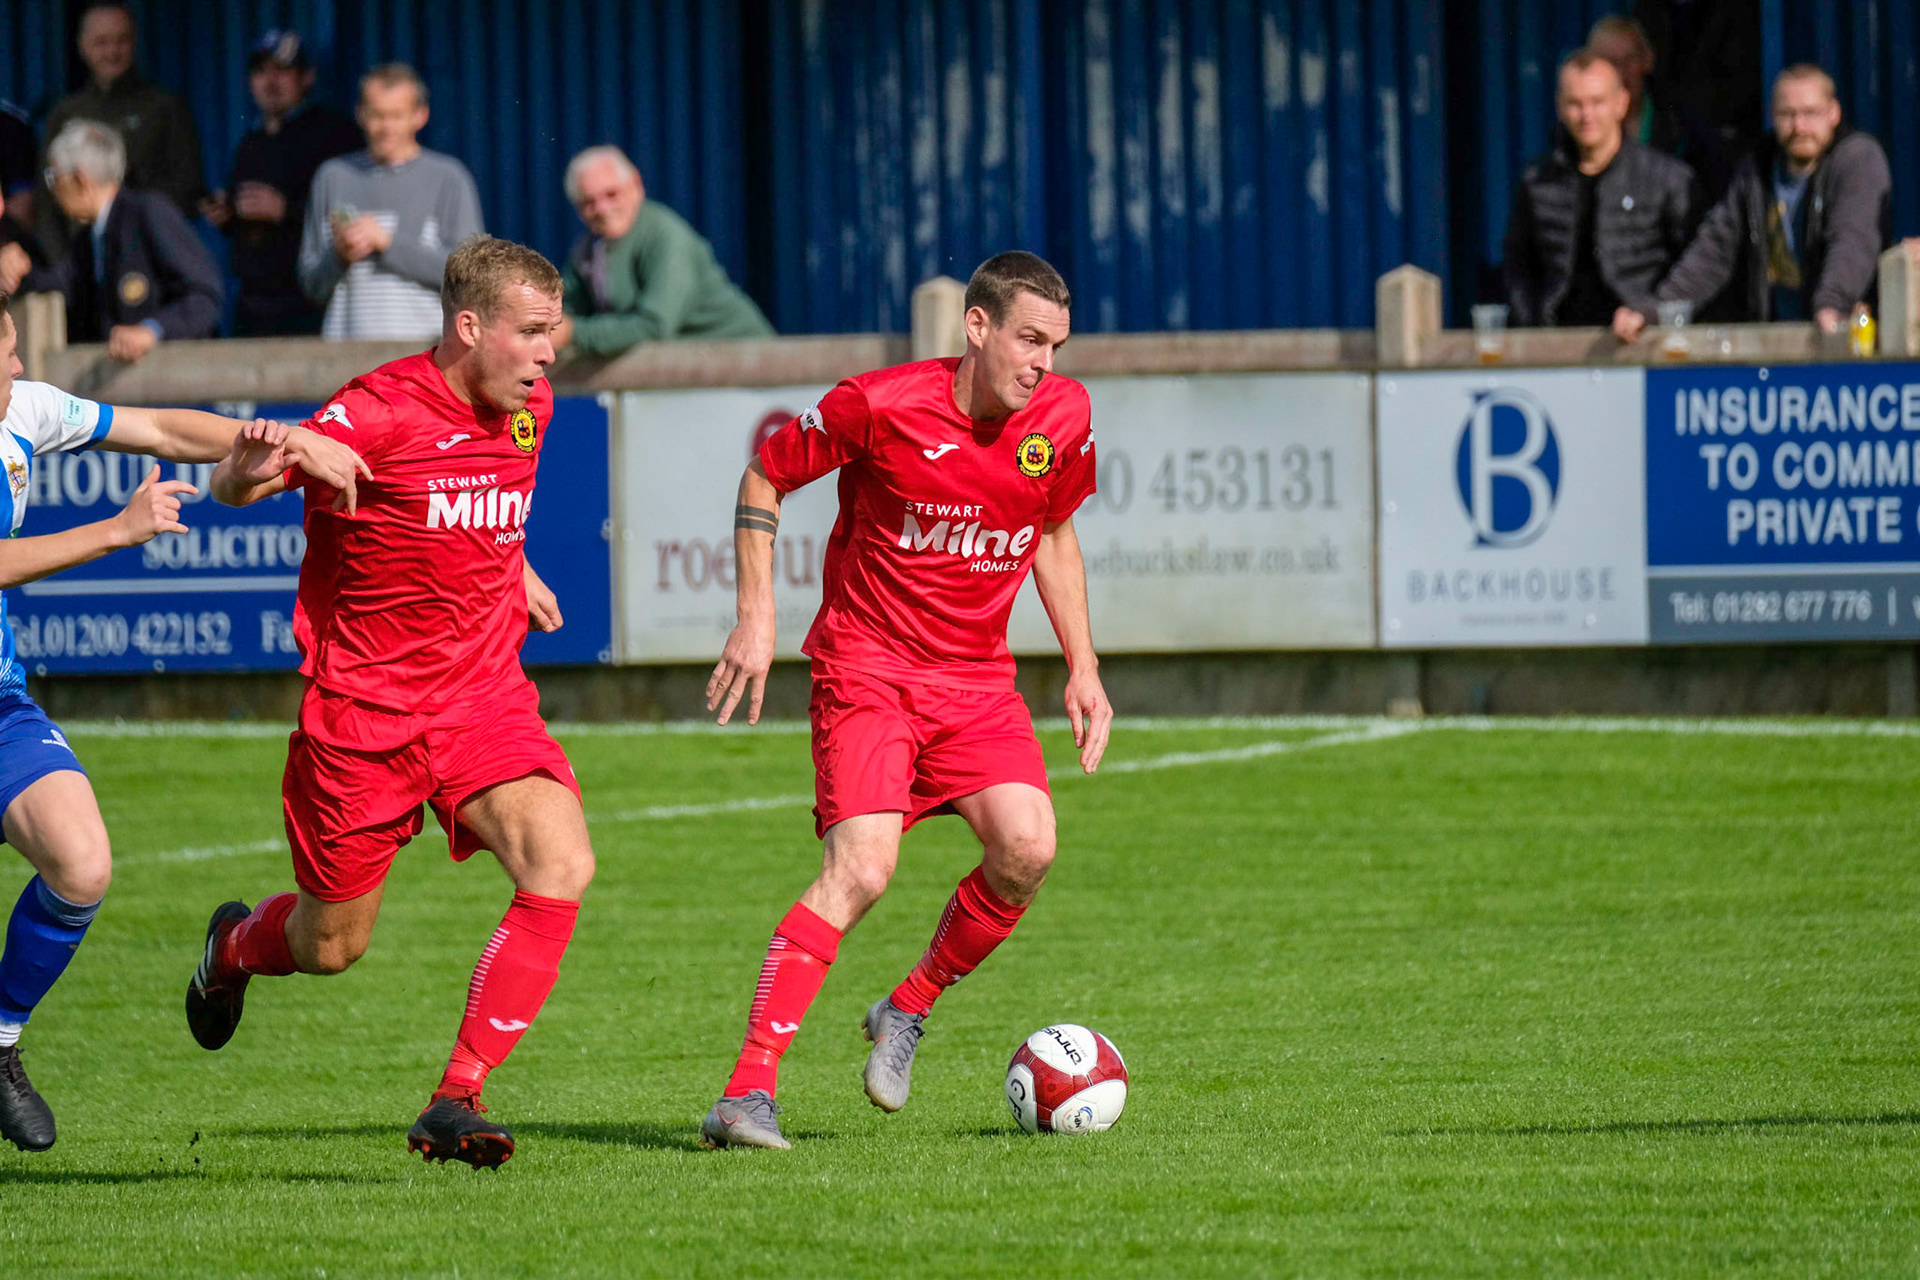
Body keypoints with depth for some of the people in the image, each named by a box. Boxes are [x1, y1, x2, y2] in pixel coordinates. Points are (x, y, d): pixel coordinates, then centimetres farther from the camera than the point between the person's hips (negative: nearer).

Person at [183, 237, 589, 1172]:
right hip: (362, 708, -5)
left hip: (484, 698, 5)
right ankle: (235, 946, 48)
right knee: (331, 946, 8)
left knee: (561, 865, -23)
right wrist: (254, 469, -45)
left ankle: (455, 1102, -19)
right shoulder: (378, 412, -18)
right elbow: (229, 484, -25)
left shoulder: (527, 407, 4)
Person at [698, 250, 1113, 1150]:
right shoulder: (882, 406, -15)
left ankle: (908, 1011, 9)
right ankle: (747, 1092, -22)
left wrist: (1082, 666, 12)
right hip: (867, 664, -5)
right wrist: (756, 617, -6)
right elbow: (765, 475, 0)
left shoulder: (1062, 418, -1)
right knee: (862, 867, -22)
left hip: (976, 678, 5)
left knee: (1028, 847, -18)